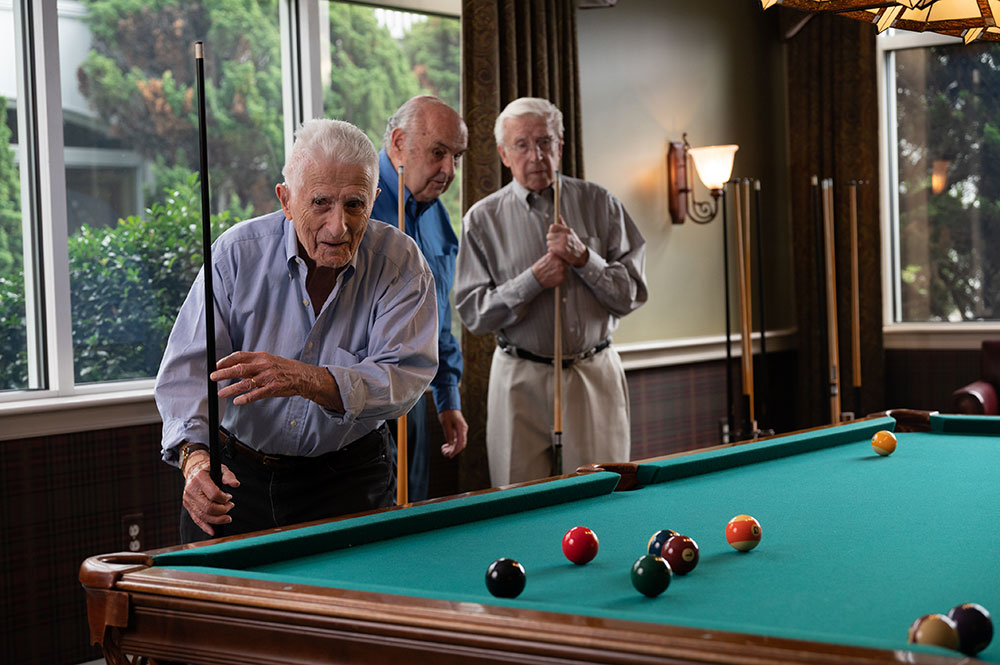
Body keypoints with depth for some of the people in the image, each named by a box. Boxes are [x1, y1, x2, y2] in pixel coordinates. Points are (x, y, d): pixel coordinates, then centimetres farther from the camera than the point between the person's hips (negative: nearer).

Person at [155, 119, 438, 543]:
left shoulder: (401, 263, -13)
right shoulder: (239, 252, -12)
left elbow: (406, 377, -23)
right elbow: (189, 366, -15)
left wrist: (308, 380, -41)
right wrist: (195, 455, -35)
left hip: (348, 476, 0)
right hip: (238, 473, 1)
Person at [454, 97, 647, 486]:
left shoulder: (599, 204, 5)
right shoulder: (483, 219, 2)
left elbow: (633, 293, 1)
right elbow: (472, 313, -4)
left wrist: (583, 258, -14)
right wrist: (534, 280, -15)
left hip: (596, 378, 1)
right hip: (521, 381, -1)